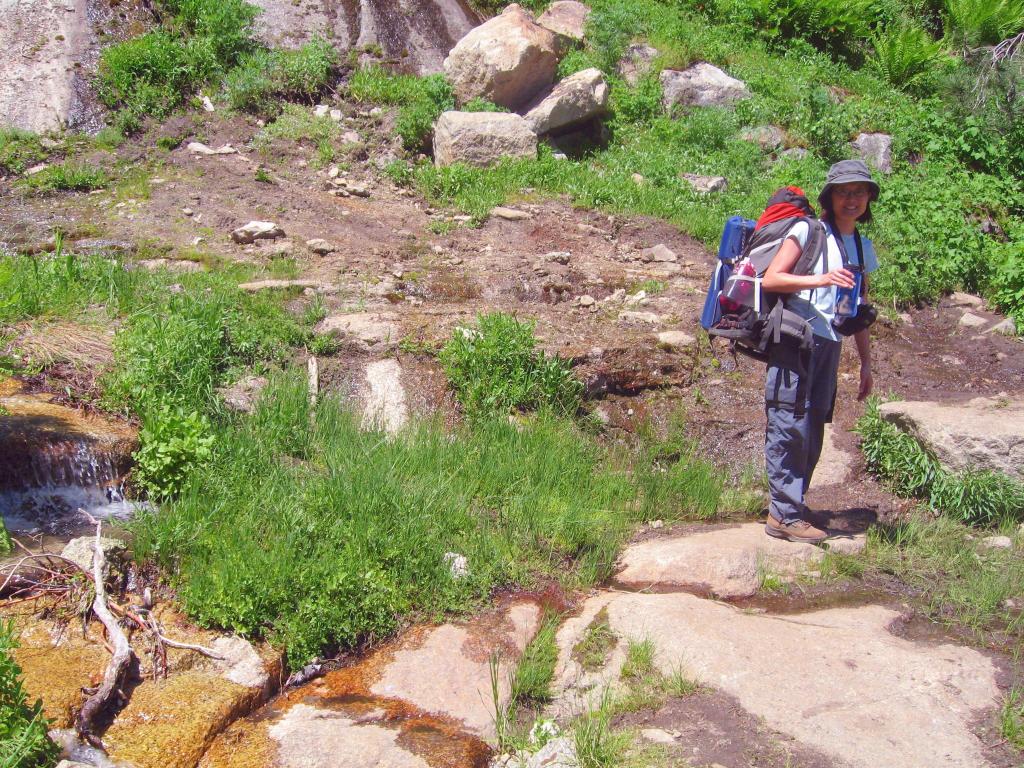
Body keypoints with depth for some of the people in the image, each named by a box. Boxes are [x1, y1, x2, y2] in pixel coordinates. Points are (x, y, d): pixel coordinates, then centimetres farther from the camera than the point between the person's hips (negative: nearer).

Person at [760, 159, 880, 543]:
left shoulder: (864, 248, 19)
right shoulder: (808, 231, 0)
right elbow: (770, 279, -10)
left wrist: (866, 363, 21)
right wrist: (818, 279, -23)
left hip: (829, 347, 7)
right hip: (795, 340, -7)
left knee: (811, 435, 8)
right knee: (789, 426, -8)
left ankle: (791, 507, 16)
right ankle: (784, 515, -4)